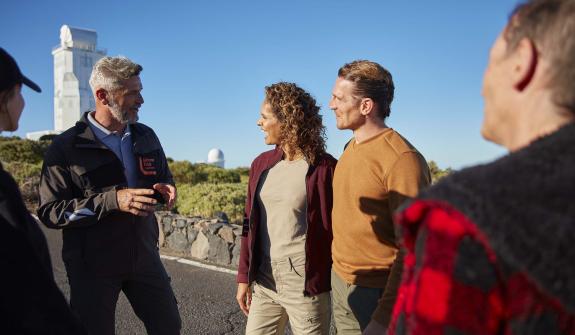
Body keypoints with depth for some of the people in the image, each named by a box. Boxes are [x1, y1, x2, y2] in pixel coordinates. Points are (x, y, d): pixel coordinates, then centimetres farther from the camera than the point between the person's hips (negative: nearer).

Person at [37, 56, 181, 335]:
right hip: (93, 267, -4)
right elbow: (49, 211, -14)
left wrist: (165, 189, -8)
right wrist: (112, 200, -26)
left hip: (144, 257, 5)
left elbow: (164, 178, 18)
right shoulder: (66, 147, -10)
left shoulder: (145, 137, 5)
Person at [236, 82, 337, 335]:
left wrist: (339, 285, -6)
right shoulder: (262, 164, 5)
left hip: (306, 285, -5)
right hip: (264, 282, 5)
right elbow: (250, 224, 9)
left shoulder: (325, 168, -12)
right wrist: (244, 276, 9)